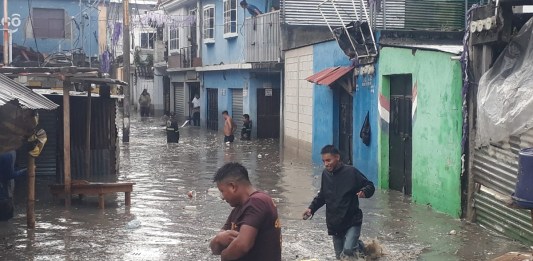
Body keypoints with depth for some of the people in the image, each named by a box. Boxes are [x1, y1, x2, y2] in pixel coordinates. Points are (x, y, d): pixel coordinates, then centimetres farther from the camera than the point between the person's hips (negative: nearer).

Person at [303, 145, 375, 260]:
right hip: (334, 224, 6)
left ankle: (360, 247, 9)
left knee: (348, 251, -23)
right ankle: (356, 244, 38)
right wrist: (312, 208, 4)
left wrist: (364, 192, -27)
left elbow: (370, 186, -5)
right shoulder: (325, 174, 4)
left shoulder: (351, 172, -12)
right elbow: (322, 196, 17)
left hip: (352, 221, -5)